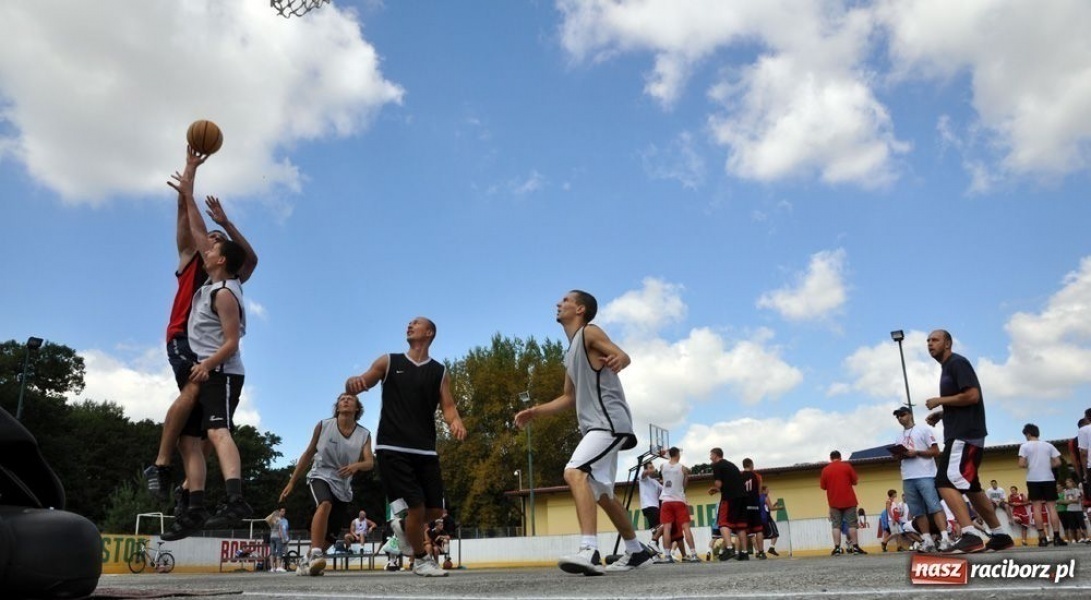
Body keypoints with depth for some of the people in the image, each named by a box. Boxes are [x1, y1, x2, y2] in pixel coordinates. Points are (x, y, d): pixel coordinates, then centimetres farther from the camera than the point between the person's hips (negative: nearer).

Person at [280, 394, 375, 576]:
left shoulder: (364, 435, -2)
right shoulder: (323, 425, -4)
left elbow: (370, 462, -12)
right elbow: (308, 454, 5)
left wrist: (356, 465, -35)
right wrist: (292, 482, 5)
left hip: (343, 486, 4)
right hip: (321, 476, -4)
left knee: (330, 535, 8)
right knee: (325, 504, -37)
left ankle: (305, 561, 31)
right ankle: (315, 554, -40)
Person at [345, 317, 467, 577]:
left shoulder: (439, 371, 10)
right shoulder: (389, 362, 7)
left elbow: (448, 406, 5)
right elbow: (357, 386, 7)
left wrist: (455, 423, -19)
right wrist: (353, 382, -19)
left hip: (425, 450, 3)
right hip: (392, 449, -3)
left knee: (435, 510, 3)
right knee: (416, 506, -11)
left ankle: (402, 524, 37)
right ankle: (421, 559, 15)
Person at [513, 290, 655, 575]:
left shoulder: (589, 333, -5)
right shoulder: (572, 353, 21)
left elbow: (623, 355, -21)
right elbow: (570, 398, 25)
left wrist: (618, 360, -45)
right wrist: (535, 412, 17)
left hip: (610, 422, -10)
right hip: (597, 425, 10)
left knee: (575, 473, -28)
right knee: (601, 493, 17)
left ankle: (589, 550, -35)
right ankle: (637, 551, 30)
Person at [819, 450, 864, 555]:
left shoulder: (825, 470, 1)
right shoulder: (847, 466, -1)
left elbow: (823, 486, 5)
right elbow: (855, 481, 3)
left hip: (834, 502, 1)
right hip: (849, 501, -1)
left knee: (836, 525, 1)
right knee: (851, 524, 4)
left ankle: (837, 548, -6)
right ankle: (855, 547, 1)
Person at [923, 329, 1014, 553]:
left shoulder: (957, 363, -10)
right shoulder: (948, 367, 21)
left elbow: (972, 395, -21)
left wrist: (940, 401, -12)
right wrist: (940, 414, 13)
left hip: (965, 434, -11)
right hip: (961, 434, 11)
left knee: (945, 482, -20)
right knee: (970, 486, 17)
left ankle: (971, 535, -26)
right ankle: (1000, 535, 24)